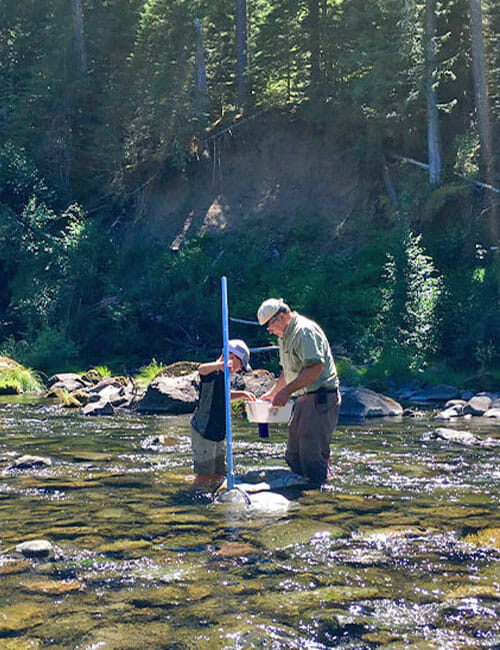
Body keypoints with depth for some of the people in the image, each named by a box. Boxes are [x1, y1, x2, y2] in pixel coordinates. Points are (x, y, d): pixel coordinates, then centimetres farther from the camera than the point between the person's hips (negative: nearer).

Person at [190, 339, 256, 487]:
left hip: (218, 432, 10)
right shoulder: (213, 372, -15)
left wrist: (242, 394, 27)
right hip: (204, 431, -10)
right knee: (204, 475, -7)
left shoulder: (222, 374, 15)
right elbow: (202, 369, -41)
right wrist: (220, 365, -59)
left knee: (217, 475, 14)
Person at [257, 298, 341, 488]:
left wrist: (287, 391, -22)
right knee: (293, 456, 11)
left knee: (313, 455, -10)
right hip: (303, 400, 10)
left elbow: (316, 368, -24)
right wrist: (273, 393, 26)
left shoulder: (305, 331, -14)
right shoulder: (284, 336, 18)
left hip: (320, 399, -10)